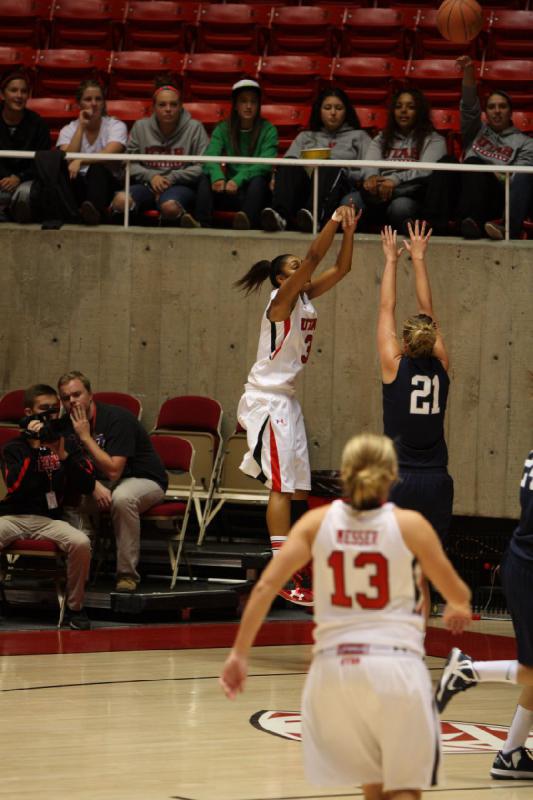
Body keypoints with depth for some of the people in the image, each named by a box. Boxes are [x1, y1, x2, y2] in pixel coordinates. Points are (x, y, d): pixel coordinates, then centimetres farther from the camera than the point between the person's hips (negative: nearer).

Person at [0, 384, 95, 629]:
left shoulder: (67, 445, 11)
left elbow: (87, 486, 1)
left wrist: (63, 455, -11)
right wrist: (34, 449, -14)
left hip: (49, 519, 1)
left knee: (81, 543, -30)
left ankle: (75, 607, -10)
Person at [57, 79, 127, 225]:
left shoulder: (116, 126, 5)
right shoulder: (68, 130, 11)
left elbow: (109, 154, -16)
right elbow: (68, 159, -9)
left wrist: (80, 161, -31)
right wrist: (81, 127, -7)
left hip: (106, 184, -2)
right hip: (77, 185, 2)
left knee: (97, 168, -35)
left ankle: (94, 209, -63)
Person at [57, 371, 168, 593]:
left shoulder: (117, 419, -22)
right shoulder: (70, 424, 0)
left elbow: (113, 471, -28)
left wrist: (86, 437, -26)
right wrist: (94, 486, -23)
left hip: (145, 481, -6)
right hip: (101, 483, 6)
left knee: (122, 498, -40)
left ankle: (127, 574, -30)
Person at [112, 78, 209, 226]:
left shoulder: (194, 128, 4)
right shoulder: (140, 127, 13)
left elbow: (203, 167, -1)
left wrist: (171, 178, -9)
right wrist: (151, 176, -7)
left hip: (180, 186, -2)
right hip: (147, 184, 2)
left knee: (169, 207, -40)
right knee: (121, 200, -33)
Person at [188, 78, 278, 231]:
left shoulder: (268, 130, 2)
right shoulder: (223, 129, 10)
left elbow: (265, 164, -14)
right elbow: (210, 156, -9)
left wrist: (239, 180, -32)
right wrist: (217, 176, -33)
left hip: (255, 191, -2)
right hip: (230, 195, 2)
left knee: (258, 179, -33)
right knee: (206, 177, -23)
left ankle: (248, 220, -59)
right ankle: (202, 222, -45)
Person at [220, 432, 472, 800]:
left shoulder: (318, 521, 3)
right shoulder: (410, 525, -2)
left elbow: (266, 586, -4)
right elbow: (458, 594, 8)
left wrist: (239, 653, 0)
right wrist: (460, 608, 32)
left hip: (335, 669, 3)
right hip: (396, 665, -3)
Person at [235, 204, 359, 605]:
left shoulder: (307, 298, 10)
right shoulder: (283, 298, -12)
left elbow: (341, 269, 10)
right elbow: (312, 258, -24)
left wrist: (349, 232, -2)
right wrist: (333, 223, -24)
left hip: (287, 400, 9)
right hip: (267, 399, -9)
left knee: (298, 488, 9)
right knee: (282, 486, -13)